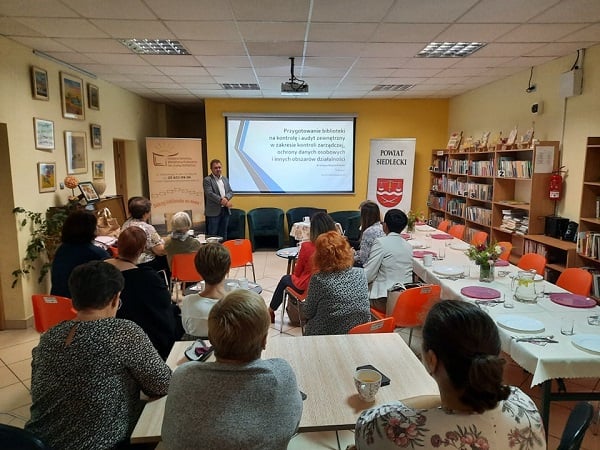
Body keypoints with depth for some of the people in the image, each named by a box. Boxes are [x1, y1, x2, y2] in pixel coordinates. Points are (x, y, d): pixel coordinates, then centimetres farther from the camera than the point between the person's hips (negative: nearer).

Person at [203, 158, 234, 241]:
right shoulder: (207, 180, -6)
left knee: (223, 234, 13)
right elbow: (210, 194, -17)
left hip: (225, 210, 6)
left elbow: (230, 192, 10)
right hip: (214, 212, -6)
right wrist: (223, 201, -22)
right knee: (213, 235, -1)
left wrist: (226, 198, -13)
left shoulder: (225, 179, 15)